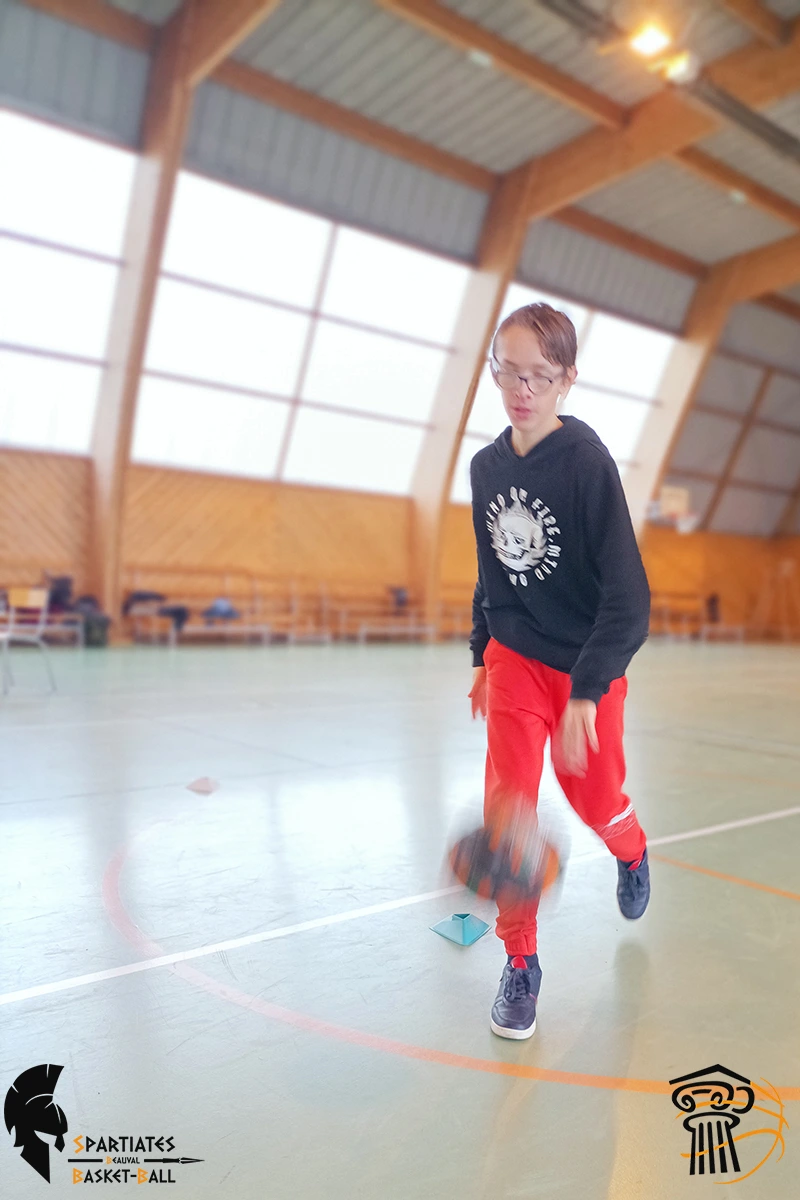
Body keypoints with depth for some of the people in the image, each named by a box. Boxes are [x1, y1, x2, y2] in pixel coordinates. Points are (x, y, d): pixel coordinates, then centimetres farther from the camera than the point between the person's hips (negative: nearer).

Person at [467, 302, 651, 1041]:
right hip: (514, 659, 3)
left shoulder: (588, 461, -18)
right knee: (507, 807, -4)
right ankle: (521, 963, 15)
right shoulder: (486, 465, -2)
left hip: (588, 667, -3)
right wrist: (481, 655, 14)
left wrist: (587, 691, -26)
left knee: (594, 798, 14)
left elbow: (627, 593, -20)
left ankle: (632, 852, 52)